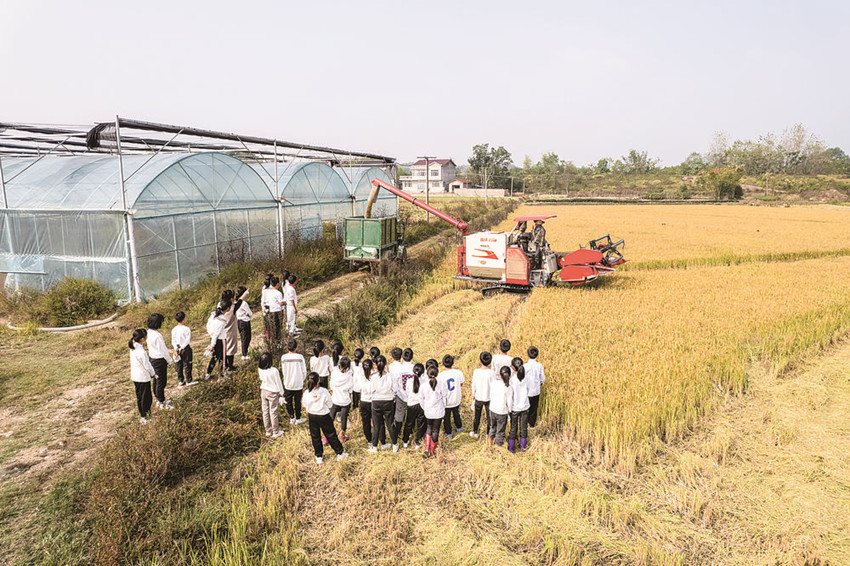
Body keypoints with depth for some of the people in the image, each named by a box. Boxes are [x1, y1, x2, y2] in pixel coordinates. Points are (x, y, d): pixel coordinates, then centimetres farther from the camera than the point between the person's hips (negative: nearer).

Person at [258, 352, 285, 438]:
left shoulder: (260, 370, -8)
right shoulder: (274, 370, -25)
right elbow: (278, 383, -14)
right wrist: (281, 393, -3)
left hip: (263, 391, 5)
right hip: (272, 393, -5)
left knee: (265, 412, 15)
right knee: (273, 412, 6)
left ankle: (268, 431, 28)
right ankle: (276, 432, 18)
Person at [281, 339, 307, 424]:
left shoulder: (283, 357, -13)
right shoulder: (300, 357, -16)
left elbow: (283, 371, -2)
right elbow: (304, 371, -8)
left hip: (288, 383, 1)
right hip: (298, 384, -1)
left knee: (289, 402, 18)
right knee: (297, 401, 15)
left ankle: (292, 418, 30)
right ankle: (298, 419, 27)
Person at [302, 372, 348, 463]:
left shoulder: (307, 393, -15)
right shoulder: (324, 391, -21)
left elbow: (305, 407, 0)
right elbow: (330, 405, -11)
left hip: (312, 416, 2)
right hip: (324, 416, -2)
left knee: (315, 436, 18)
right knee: (331, 435, 13)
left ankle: (319, 457, 29)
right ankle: (340, 453, 26)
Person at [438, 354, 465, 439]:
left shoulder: (441, 376, -26)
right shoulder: (458, 372, -20)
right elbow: (462, 380, 1)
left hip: (446, 401, -2)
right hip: (456, 400, 2)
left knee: (447, 417, 21)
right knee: (456, 414, 30)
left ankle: (449, 434, 37)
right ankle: (459, 428, 53)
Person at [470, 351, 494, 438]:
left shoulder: (476, 372, -16)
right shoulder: (491, 373, -20)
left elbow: (474, 386, -5)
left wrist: (473, 395, 12)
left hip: (478, 398, 1)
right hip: (488, 398, -1)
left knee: (477, 416, 19)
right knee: (489, 416, 17)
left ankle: (475, 432, 36)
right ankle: (489, 434, 30)